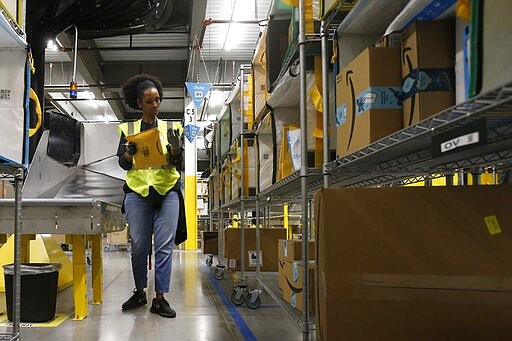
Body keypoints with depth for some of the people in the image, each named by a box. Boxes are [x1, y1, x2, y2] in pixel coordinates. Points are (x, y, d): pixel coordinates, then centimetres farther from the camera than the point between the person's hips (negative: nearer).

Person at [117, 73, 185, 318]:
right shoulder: (128, 129, 12)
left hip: (167, 191, 0)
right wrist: (130, 152, -14)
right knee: (139, 245, 1)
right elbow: (122, 163, 8)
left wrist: (175, 147, -17)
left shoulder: (170, 128, 11)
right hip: (137, 191, 0)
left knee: (165, 245, -6)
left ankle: (160, 298, -2)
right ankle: (140, 293, 17)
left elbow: (178, 161, 5)